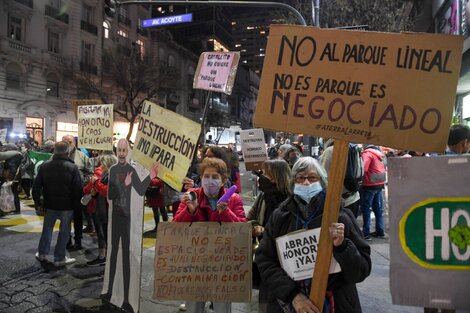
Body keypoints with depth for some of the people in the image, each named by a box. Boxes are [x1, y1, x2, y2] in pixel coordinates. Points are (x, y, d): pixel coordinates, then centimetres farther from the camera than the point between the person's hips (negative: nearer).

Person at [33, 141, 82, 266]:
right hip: (67, 206, -4)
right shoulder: (72, 167, -14)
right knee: (64, 230, 7)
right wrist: (76, 204, -2)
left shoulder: (44, 166, -2)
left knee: (47, 227, 22)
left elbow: (36, 186, 1)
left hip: (49, 204, 4)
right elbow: (78, 189, -14)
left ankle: (42, 253, 30)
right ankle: (59, 258, 14)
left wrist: (37, 202, 10)